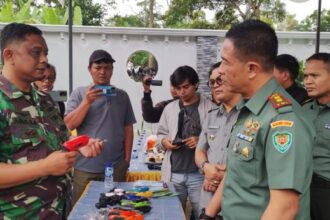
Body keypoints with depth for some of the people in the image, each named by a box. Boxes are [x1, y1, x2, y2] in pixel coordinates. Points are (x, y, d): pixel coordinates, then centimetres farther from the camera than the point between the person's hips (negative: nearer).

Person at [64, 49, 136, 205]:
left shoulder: (122, 95, 6)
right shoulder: (79, 93, 1)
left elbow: (128, 129, 8)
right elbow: (69, 125, -6)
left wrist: (127, 159, 4)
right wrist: (87, 101, -15)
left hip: (116, 167, 2)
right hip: (85, 167, -1)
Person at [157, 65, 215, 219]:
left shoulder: (209, 107, -3)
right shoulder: (169, 108, 11)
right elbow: (160, 133, 16)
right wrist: (163, 141, -4)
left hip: (199, 173, -4)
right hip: (174, 173, 4)